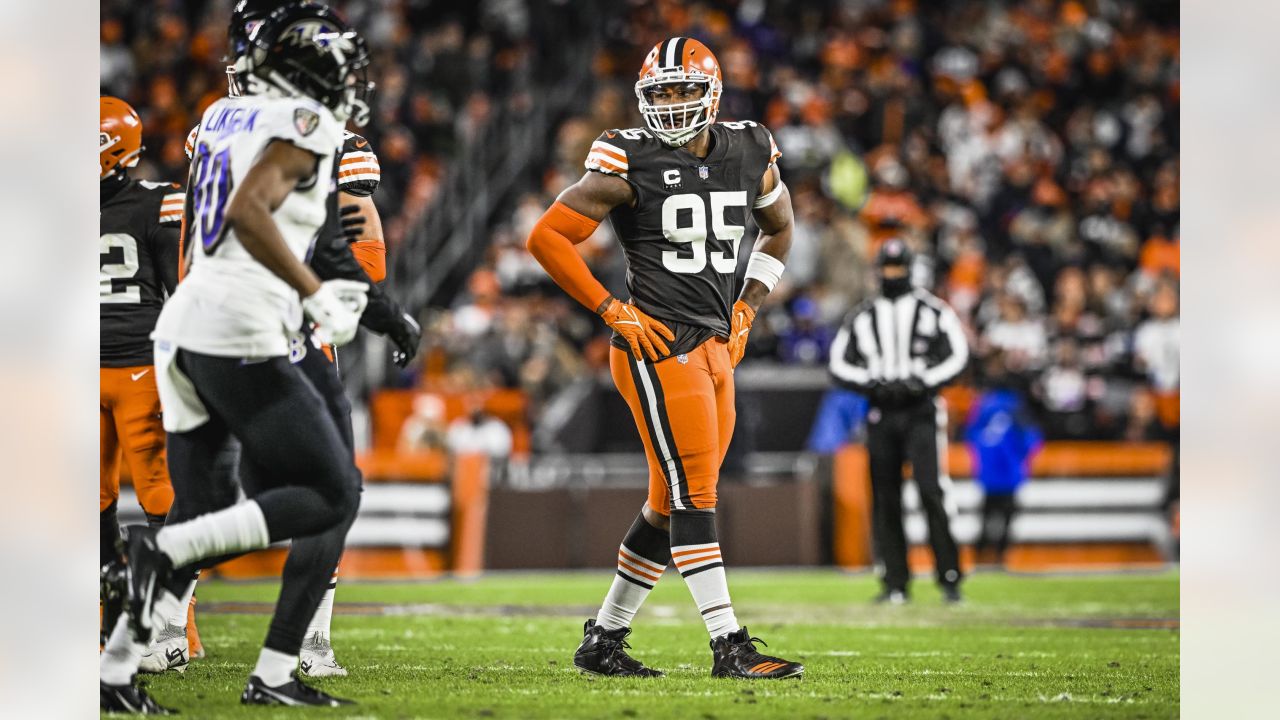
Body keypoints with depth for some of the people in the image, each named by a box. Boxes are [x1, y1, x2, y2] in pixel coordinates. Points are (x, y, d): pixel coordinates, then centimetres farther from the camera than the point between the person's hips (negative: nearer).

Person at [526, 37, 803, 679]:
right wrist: (614, 312, -9)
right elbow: (546, 239, -5)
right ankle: (729, 647, -14)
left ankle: (603, 639, 21)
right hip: (660, 345, -7)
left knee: (670, 506, 10)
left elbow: (779, 230, 28)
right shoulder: (630, 162, -8)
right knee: (693, 496, -12)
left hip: (717, 349, 7)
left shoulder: (750, 156, 9)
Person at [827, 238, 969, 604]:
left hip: (921, 412, -3)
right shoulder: (862, 316, 12)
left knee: (930, 491, -15)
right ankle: (895, 583, 7)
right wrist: (873, 384, -8)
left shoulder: (933, 310, 5)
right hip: (881, 413, 3)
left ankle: (949, 577, -11)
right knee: (885, 500, 1)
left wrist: (921, 383, -13)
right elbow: (839, 364, 9)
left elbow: (957, 356, 1)